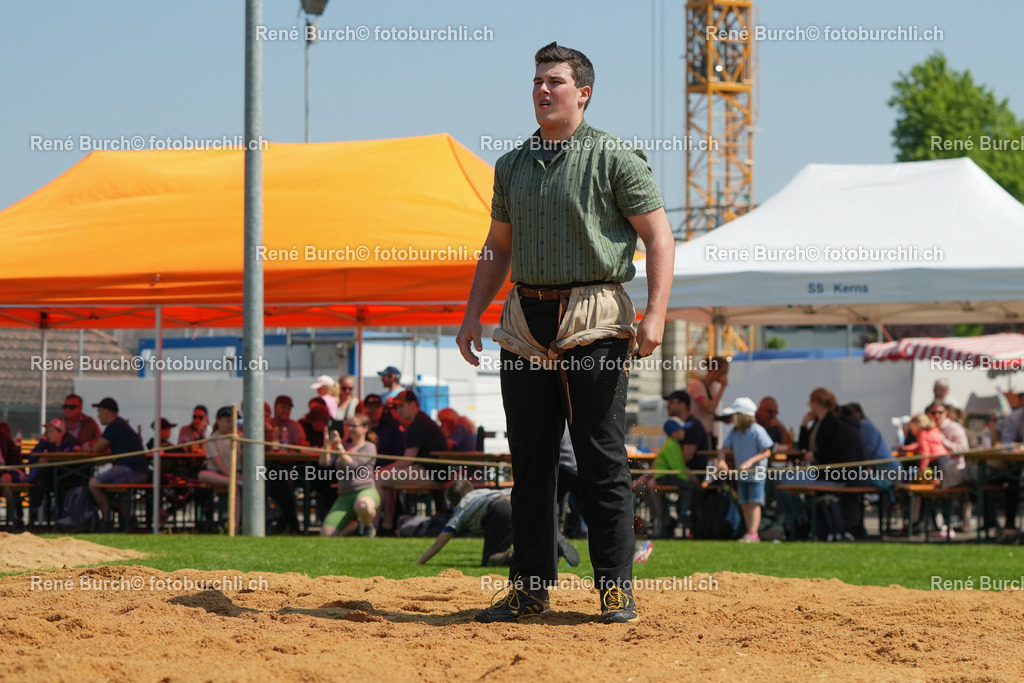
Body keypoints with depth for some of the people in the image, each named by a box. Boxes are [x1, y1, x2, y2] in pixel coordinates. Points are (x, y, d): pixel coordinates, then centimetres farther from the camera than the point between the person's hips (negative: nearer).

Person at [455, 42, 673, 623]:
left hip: (594, 320, -5)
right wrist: (474, 314, 11)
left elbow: (659, 236, -4)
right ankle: (532, 587, 11)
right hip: (526, 322, 5)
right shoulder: (513, 166, 15)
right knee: (530, 460, 6)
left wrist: (656, 313, -16)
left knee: (603, 460, -5)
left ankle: (616, 588, 0)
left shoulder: (615, 158, -2)